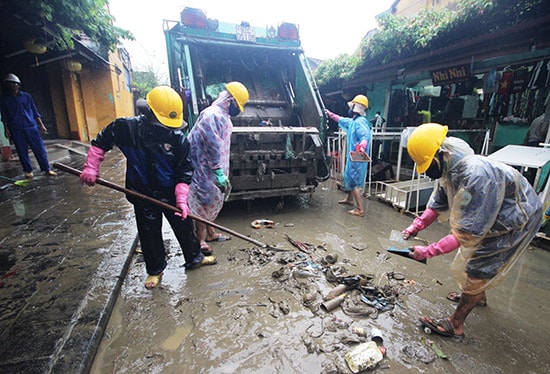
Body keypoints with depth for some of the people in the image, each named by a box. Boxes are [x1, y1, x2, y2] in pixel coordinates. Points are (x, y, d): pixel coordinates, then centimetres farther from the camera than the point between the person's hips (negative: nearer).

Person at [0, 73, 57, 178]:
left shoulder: (26, 96, 10)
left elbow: (35, 112, 10)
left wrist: (41, 125, 2)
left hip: (31, 127, 0)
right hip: (16, 130, 1)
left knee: (40, 148, -4)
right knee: (22, 151, 3)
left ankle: (47, 169, 0)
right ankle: (28, 170, 11)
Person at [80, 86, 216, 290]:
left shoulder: (179, 139, -16)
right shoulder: (127, 127, -13)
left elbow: (185, 173, -12)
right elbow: (100, 142, 4)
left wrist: (181, 198, -20)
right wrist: (91, 168, -2)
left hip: (172, 194, 0)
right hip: (143, 196, 1)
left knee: (185, 227, 13)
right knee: (149, 234, 14)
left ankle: (194, 258, 38)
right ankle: (155, 269, 38)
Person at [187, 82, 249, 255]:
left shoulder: (223, 115, 12)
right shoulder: (212, 115, -20)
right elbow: (213, 148, -26)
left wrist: (223, 173, 20)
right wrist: (219, 173, -24)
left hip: (213, 170, 10)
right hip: (205, 169, -10)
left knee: (214, 201, 19)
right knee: (204, 204, 2)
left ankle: (210, 233, 35)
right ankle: (199, 240, 19)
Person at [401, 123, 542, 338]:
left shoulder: (475, 175, -41)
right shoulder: (450, 167, -13)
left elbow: (467, 233, -38)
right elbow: (437, 204, -2)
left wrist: (429, 251, -38)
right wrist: (416, 226, -14)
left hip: (518, 217, -9)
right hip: (492, 213, 9)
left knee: (478, 269, -6)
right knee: (471, 256, 22)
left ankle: (455, 325, 7)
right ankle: (478, 296, 49)